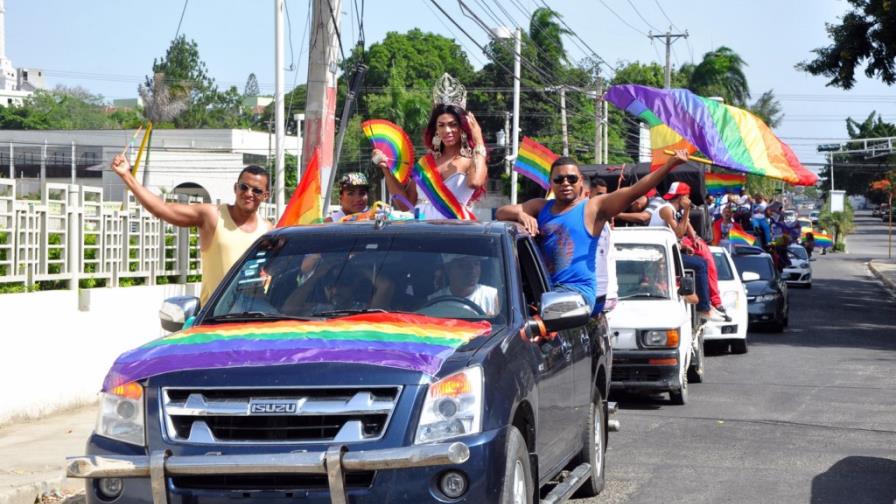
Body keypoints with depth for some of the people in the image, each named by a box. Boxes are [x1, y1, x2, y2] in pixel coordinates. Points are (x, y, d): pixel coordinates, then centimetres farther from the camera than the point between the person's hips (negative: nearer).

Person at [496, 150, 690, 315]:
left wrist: (671, 164, -13)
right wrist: (520, 214, -9)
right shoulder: (541, 207, 19)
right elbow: (501, 212, 15)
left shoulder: (592, 208, 5)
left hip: (578, 290, -6)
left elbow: (634, 191, -4)